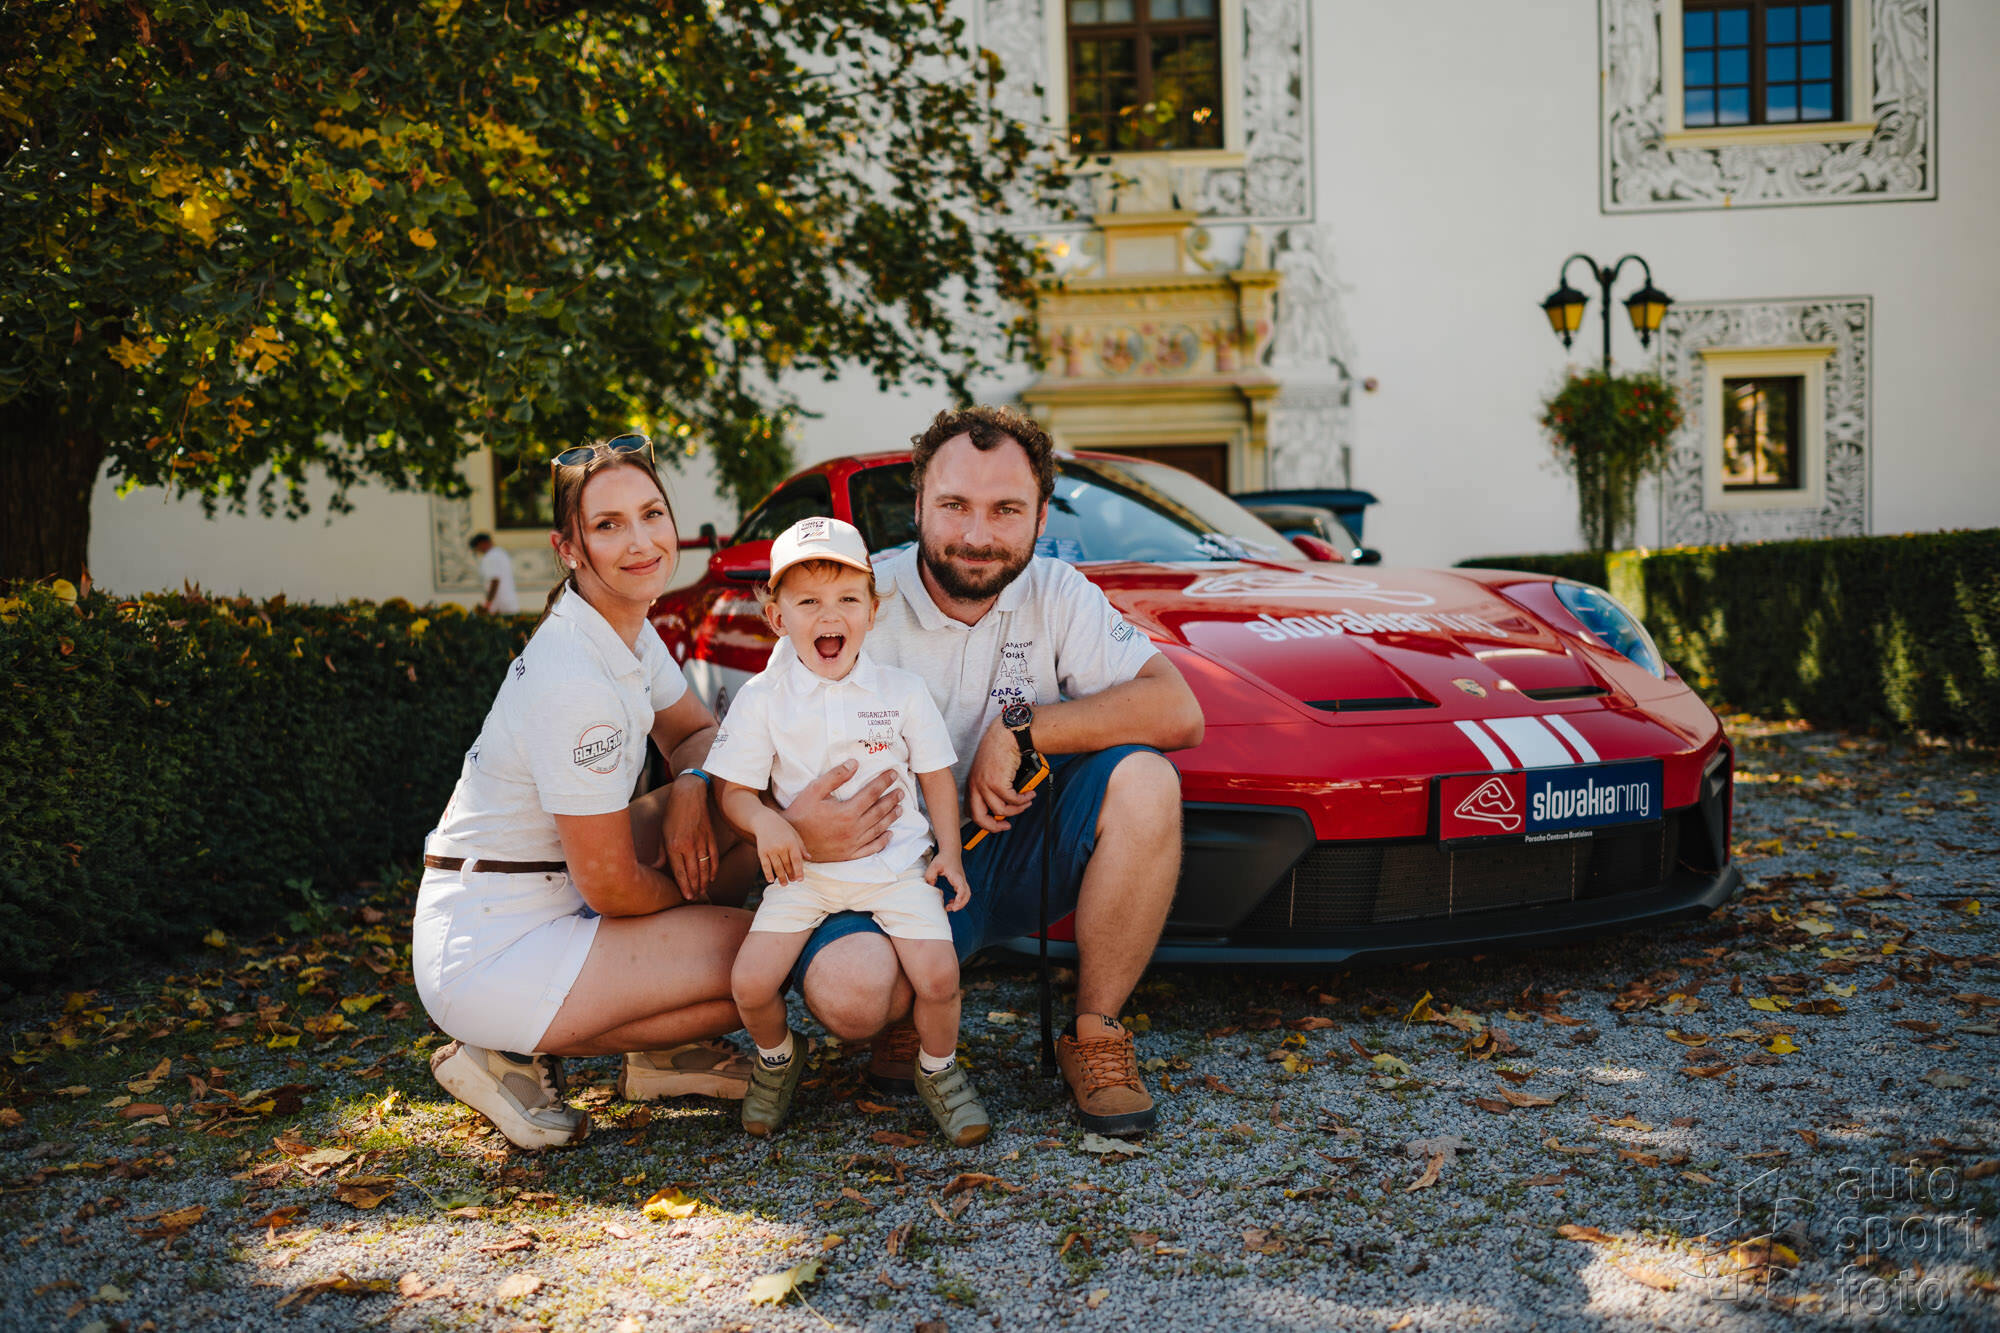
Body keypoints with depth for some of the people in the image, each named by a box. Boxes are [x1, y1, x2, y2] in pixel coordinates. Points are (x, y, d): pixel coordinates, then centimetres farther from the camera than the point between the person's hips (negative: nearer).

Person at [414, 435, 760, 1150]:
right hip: (490, 953, -9)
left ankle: (658, 1048, 10)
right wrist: (693, 892, -1)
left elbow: (698, 731, 17)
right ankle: (511, 1055, -1)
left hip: (551, 898, 9)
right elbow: (611, 887, -21)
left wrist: (690, 786, -6)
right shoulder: (575, 684, -27)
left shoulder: (629, 631, 1)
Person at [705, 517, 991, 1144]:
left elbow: (936, 773, 9)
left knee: (938, 974, -19)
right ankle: (777, 1061, 19)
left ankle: (938, 1069, 13)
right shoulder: (763, 697, -2)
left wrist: (948, 852, 1)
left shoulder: (901, 690, 1)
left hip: (897, 861, 0)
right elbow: (731, 788, 1)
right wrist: (764, 821, -20)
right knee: (751, 983, -16)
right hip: (804, 866, 0)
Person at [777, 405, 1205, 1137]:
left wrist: (1022, 729, -23)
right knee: (847, 993, -34)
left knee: (1143, 781, -26)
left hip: (1018, 854, 3)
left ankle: (1095, 1034, -9)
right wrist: (792, 827, -36)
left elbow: (1178, 712, -16)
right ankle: (915, 1006, 7)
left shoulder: (1058, 596, -3)